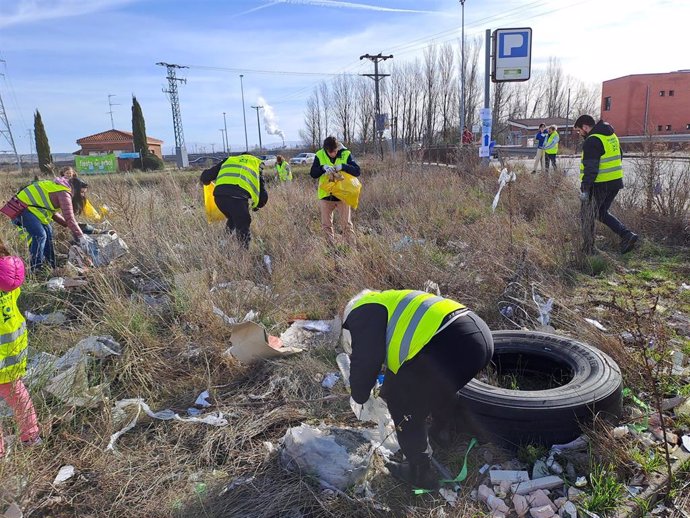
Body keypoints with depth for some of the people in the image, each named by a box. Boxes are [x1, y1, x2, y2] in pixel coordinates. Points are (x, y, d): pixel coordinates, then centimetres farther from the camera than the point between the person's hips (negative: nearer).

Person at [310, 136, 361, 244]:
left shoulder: (346, 154, -7)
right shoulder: (319, 155, -4)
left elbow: (357, 171, -12)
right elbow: (312, 174, -5)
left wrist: (342, 166, -27)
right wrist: (323, 167, -23)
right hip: (325, 196, 2)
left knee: (347, 224, 4)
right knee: (326, 225, 10)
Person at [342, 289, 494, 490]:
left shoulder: (362, 313, 10)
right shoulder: (393, 303, 36)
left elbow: (366, 359, 0)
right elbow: (399, 352, 44)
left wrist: (359, 395, 18)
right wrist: (389, 388, 54)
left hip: (450, 349, -9)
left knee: (405, 407, 12)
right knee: (438, 386, 37)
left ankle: (420, 473, 26)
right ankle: (440, 432, 59)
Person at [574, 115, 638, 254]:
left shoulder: (592, 141, -16)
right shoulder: (611, 135, 14)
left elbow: (590, 167, -23)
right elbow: (618, 157, 21)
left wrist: (584, 188, -23)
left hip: (599, 185, -9)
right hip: (615, 182, 9)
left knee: (587, 216, 4)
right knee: (602, 213, 22)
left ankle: (587, 250, 10)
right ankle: (627, 235, 8)